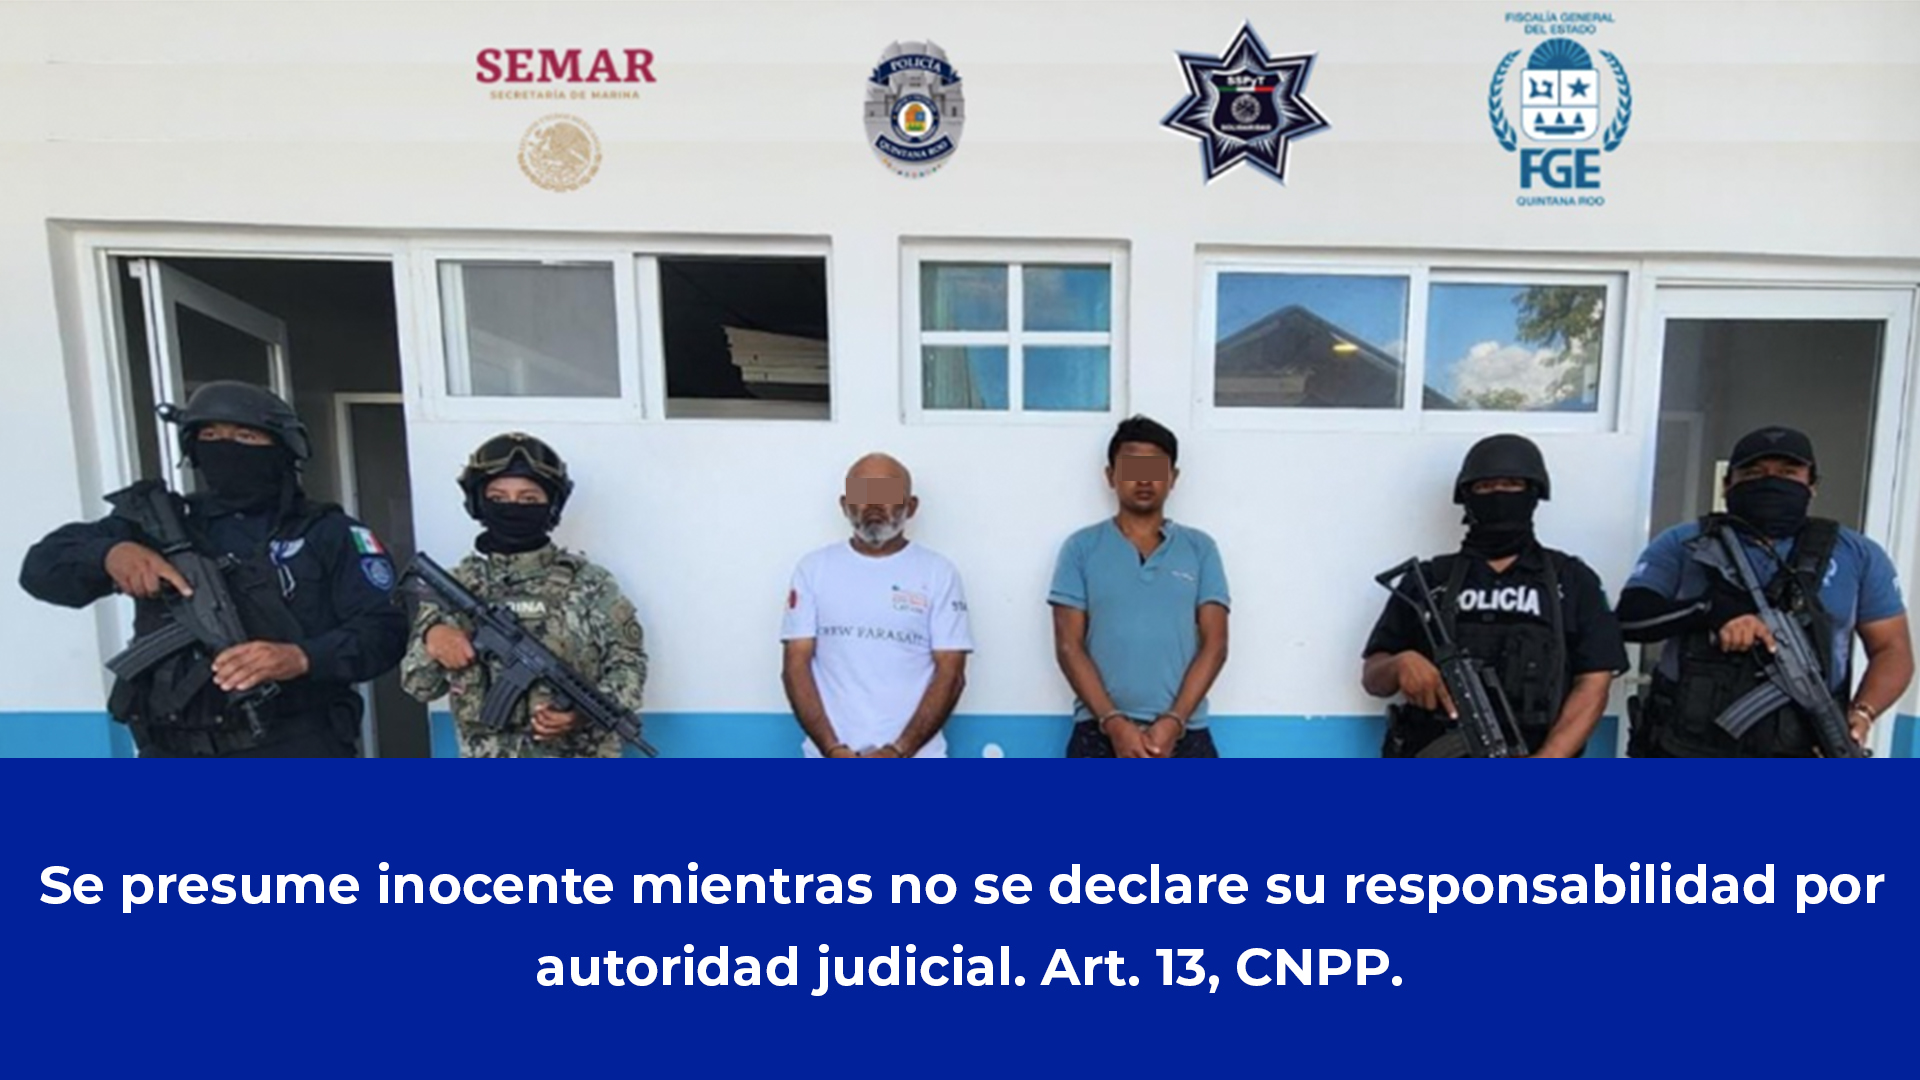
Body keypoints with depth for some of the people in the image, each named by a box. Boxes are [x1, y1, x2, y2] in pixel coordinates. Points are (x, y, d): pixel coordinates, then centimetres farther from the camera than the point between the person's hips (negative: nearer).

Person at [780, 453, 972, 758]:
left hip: (914, 760, -1)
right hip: (830, 760, 1)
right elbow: (795, 665, 0)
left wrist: (898, 751, -14)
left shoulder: (938, 572, 0)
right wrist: (834, 750, -12)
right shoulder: (814, 568, 4)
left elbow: (950, 673, -4)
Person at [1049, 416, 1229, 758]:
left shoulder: (1200, 549, 9)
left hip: (1183, 733, 1)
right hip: (1100, 731, -1)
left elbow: (1215, 644, 2)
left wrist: (1173, 720, -11)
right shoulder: (1081, 548, 5)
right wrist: (1113, 722, -12)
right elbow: (1068, 645, -1)